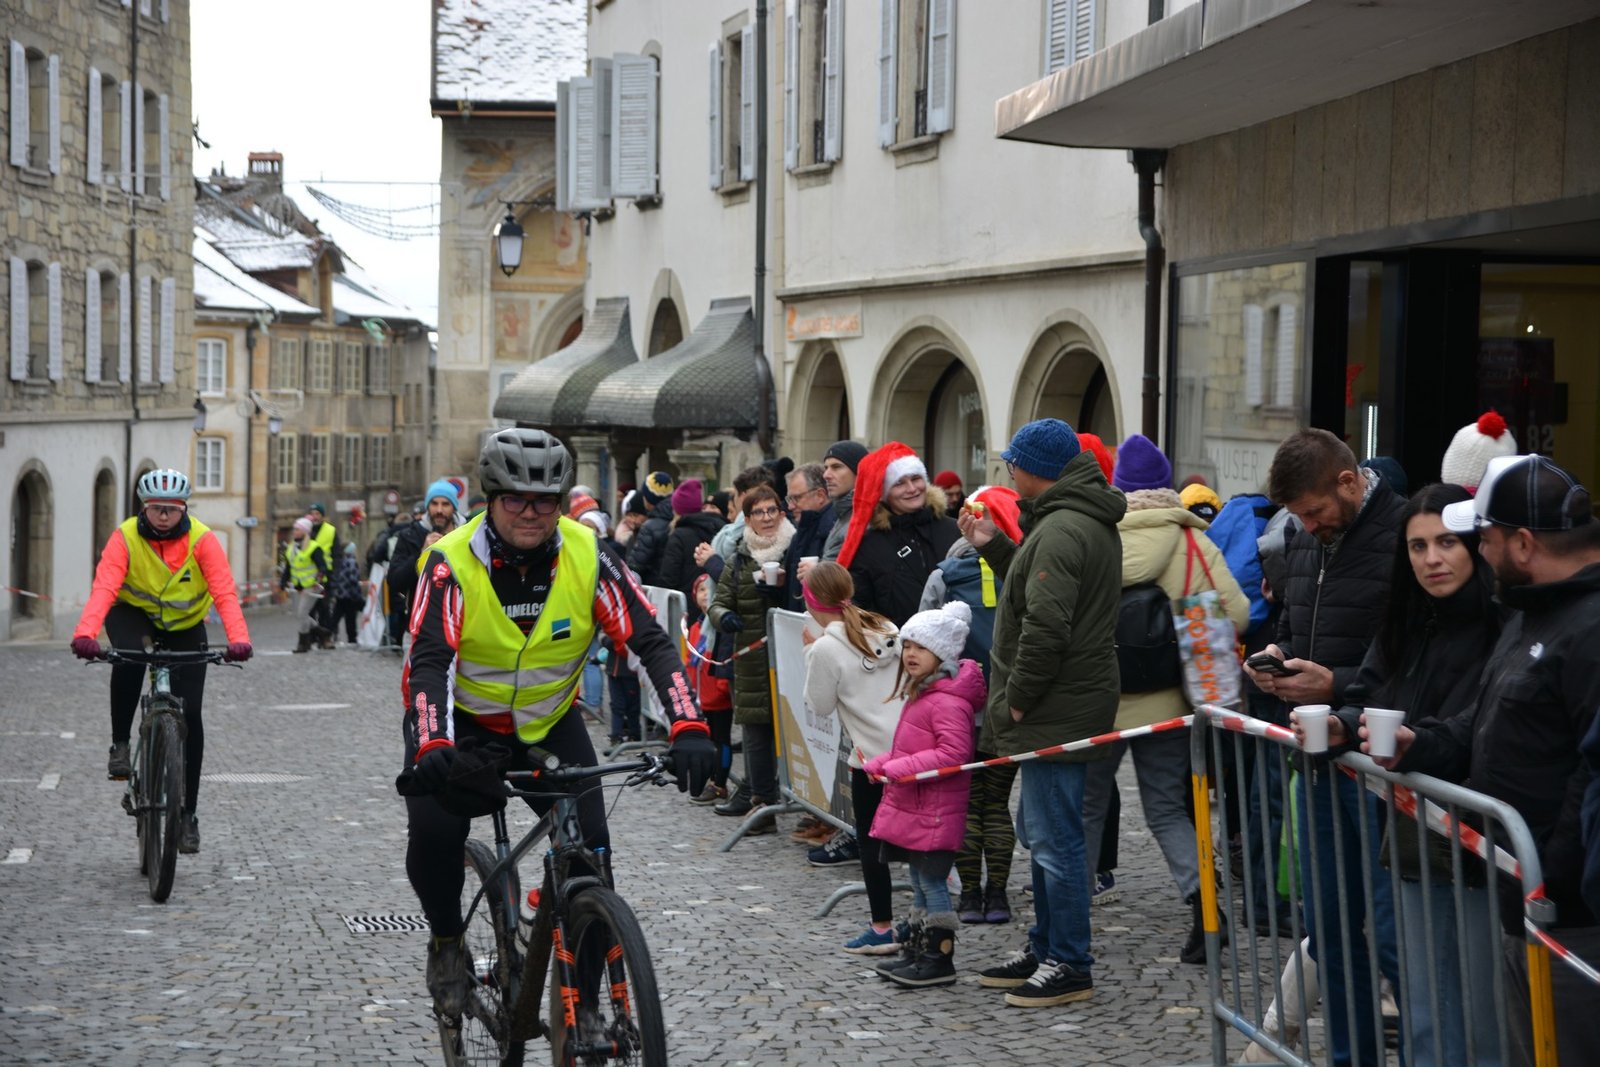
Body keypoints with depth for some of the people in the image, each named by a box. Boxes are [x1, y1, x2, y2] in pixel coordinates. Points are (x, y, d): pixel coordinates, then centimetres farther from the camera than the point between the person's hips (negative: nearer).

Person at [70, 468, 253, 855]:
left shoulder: (202, 540, -22)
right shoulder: (125, 537, -22)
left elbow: (225, 592, -31)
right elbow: (104, 588, -34)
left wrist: (238, 639, -48)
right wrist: (85, 634, -52)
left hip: (185, 626, 1)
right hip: (133, 614, -1)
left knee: (189, 715, -7)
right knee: (129, 658, -37)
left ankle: (187, 813, 3)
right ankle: (120, 744, -17)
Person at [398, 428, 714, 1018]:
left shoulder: (588, 556, -18)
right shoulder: (452, 561, -23)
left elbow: (653, 642, -22)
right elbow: (430, 660, -33)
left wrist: (688, 726, -38)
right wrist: (432, 745, -52)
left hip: (550, 722, 2)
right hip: (462, 721, -2)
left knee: (590, 848, -14)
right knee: (433, 835, -24)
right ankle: (447, 942, 8)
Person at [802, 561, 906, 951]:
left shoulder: (827, 648, -12)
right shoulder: (887, 629, 8)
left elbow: (820, 706, -4)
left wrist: (811, 653, 2)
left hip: (872, 755, -6)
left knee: (870, 839, 6)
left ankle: (882, 928, 10)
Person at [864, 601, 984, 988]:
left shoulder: (948, 701, -20)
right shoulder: (921, 693, 14)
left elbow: (953, 753, -29)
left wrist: (901, 767, -27)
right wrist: (880, 764, 10)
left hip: (934, 814, -10)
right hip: (912, 809, 10)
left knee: (933, 884, -3)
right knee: (920, 883, 17)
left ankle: (938, 961, 3)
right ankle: (916, 953, 25)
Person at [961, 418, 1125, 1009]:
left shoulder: (1061, 529, -19)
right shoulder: (1086, 521, 16)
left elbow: (1045, 626, -26)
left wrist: (1015, 700, -17)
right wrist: (993, 546, 17)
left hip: (1056, 712, -11)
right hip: (1062, 709, 11)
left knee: (1054, 838, -5)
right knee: (1040, 833, 19)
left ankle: (1069, 966, 1)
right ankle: (1045, 950, 29)